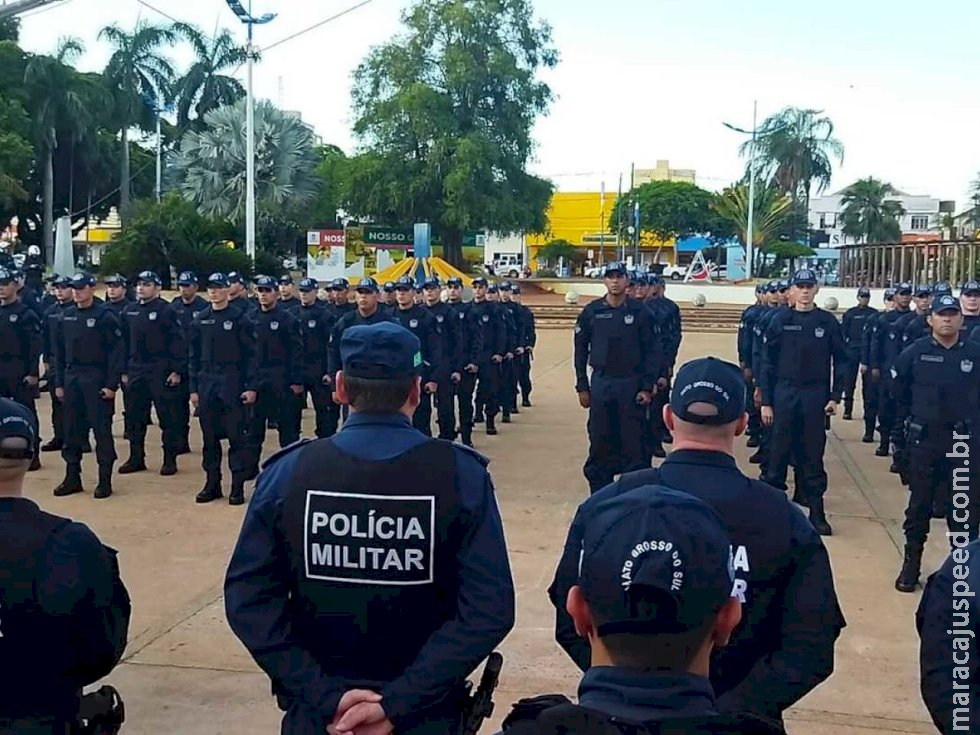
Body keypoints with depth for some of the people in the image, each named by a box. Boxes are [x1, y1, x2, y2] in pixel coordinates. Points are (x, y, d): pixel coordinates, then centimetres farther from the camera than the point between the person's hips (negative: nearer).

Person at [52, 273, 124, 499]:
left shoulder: (105, 316, -7)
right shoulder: (67, 316, 11)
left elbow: (117, 352, -10)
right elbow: (59, 352, 15)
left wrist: (112, 384, -14)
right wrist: (59, 383, 10)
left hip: (96, 380, -6)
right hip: (71, 380, 6)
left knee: (102, 430, -1)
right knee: (71, 430, 9)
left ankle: (105, 480, 6)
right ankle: (72, 478, 19)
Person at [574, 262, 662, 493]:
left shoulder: (640, 312, -1)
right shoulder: (591, 312, 3)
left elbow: (651, 351, 0)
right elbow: (581, 351, 7)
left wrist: (647, 387, -6)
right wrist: (582, 387, 3)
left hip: (632, 384, -1)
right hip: (601, 383, 2)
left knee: (634, 440, 0)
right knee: (599, 440, 6)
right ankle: (599, 489, 17)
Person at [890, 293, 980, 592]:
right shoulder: (914, 354, -2)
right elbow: (900, 397, 4)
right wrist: (900, 434, 3)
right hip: (924, 441, 0)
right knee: (919, 504, 9)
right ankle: (911, 563, 21)